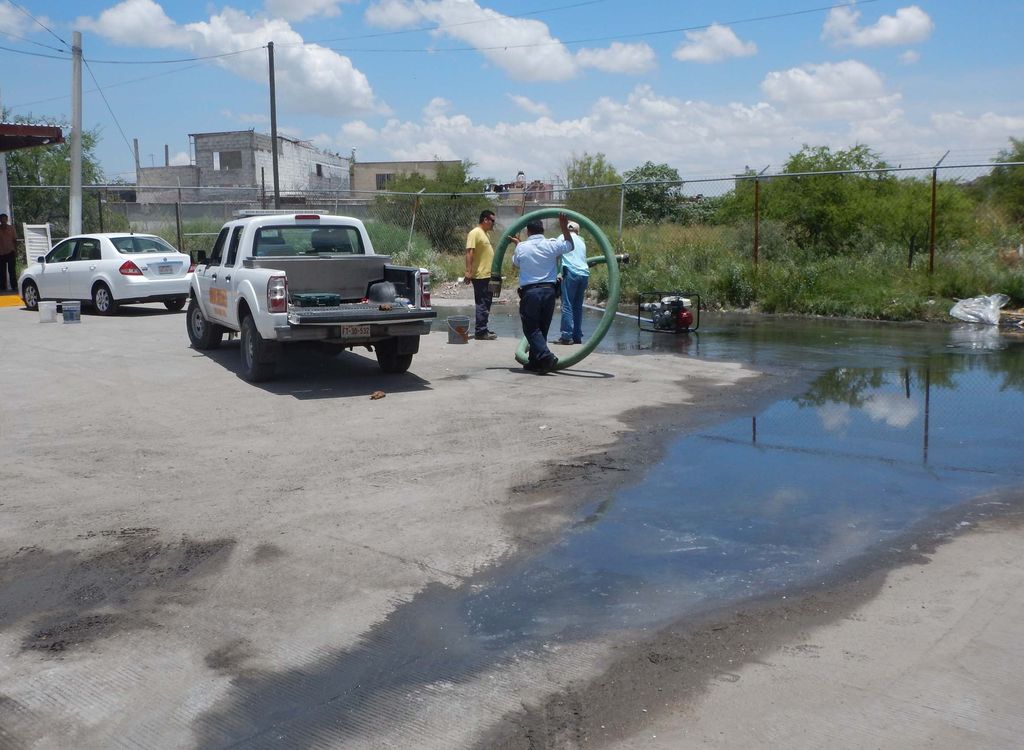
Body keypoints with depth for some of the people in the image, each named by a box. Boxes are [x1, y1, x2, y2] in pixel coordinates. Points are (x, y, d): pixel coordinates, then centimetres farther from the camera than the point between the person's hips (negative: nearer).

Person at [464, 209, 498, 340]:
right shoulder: (475, 233, -13)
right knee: (482, 304, -8)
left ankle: (483, 329, 21)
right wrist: (468, 272, -28)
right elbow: (469, 252, -21)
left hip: (487, 275, 10)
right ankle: (480, 331, -6)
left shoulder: (484, 233, 18)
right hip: (480, 276, -10)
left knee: (486, 303, 14)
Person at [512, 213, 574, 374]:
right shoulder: (552, 245, 0)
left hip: (529, 292, -3)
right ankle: (535, 362, 17)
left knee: (531, 329, 1)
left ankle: (546, 356, -19)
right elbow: (570, 245, 19)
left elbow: (515, 263, 19)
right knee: (542, 329, 13)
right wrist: (564, 227, 17)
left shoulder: (521, 247, -2)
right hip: (549, 290, 3)